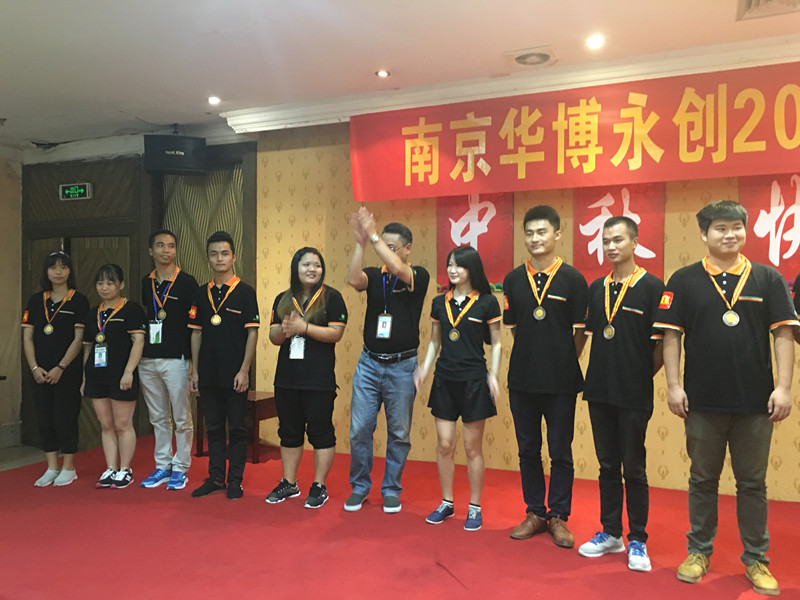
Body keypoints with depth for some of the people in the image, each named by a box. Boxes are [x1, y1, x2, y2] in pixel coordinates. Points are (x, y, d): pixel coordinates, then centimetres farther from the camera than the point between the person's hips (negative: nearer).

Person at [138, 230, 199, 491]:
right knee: (158, 418, 14)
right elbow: (145, 318, 19)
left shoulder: (187, 282, -5)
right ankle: (162, 466, 25)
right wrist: (139, 354, 13)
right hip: (148, 360, 6)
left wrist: (192, 359, -11)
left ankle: (180, 468, 14)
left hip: (175, 359, -5)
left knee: (181, 418, 3)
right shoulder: (146, 283, 11)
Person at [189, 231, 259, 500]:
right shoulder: (201, 294, 9)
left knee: (236, 428, 5)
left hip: (235, 375, -4)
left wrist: (244, 370, -12)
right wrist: (194, 370, 8)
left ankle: (235, 481, 16)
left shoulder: (245, 292, -4)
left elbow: (252, 333, -7)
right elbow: (197, 333, 12)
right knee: (214, 428, 13)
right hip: (208, 374, 4)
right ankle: (215, 478, 24)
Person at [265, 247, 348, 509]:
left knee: (321, 432, 2)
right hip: (287, 378, 5)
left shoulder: (331, 297, -2)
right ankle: (289, 483, 28)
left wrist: (304, 327, -19)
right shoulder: (283, 299, 11)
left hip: (319, 379, -5)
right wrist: (284, 330, -13)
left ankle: (319, 486, 15)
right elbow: (273, 337, 9)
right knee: (289, 431, 14)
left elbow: (336, 333, -12)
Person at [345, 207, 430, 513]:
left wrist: (373, 235, -24)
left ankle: (391, 490, 23)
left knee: (399, 433, 7)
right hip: (369, 363, 2)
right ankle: (359, 487, 21)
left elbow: (399, 270, -24)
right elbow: (354, 280, -16)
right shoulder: (374, 275, 6)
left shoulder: (418, 276, -2)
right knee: (359, 429, 4)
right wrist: (360, 242, -23)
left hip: (402, 365, -2)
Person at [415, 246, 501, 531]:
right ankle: (446, 503, 24)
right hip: (445, 379, 4)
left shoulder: (487, 302, -4)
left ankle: (475, 507, 20)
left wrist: (493, 375, -11)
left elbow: (496, 344, 0)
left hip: (473, 380, -4)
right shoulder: (440, 302, 7)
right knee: (444, 445, 7)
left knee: (472, 447, 5)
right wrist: (425, 367, -1)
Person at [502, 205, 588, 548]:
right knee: (528, 450, 12)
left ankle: (558, 517, 23)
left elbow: (581, 331, -1)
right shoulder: (513, 280, 4)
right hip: (522, 379, 3)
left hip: (561, 381, -3)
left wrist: (564, 364, 0)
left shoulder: (572, 279, -4)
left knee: (560, 452, 8)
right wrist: (531, 358, 8)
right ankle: (534, 513, 27)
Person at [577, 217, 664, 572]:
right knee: (607, 465, 14)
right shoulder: (596, 288, 9)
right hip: (599, 391, 5)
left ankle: (637, 541, 20)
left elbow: (662, 344, -8)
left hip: (634, 395, -5)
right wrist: (598, 375, 7)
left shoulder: (652, 287, -8)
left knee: (633, 469, 5)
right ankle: (610, 533, 27)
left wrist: (642, 377, -3)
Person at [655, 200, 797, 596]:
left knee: (752, 483, 12)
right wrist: (673, 385, -6)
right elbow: (671, 335, -1)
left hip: (756, 402, 1)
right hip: (702, 401, 0)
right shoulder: (684, 280, 0)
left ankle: (756, 559, 28)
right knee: (702, 480, 13)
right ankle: (699, 551, 28)